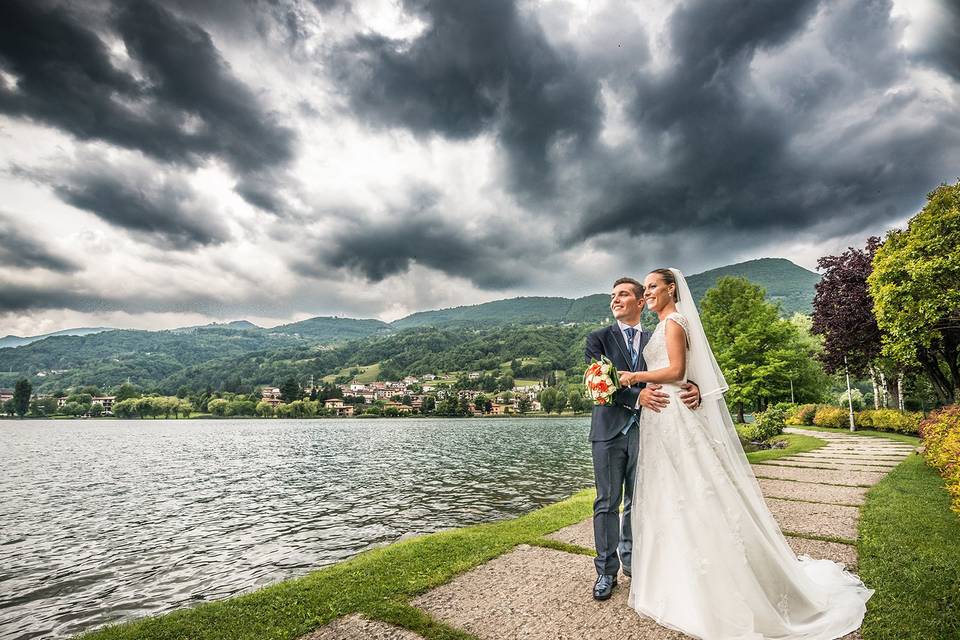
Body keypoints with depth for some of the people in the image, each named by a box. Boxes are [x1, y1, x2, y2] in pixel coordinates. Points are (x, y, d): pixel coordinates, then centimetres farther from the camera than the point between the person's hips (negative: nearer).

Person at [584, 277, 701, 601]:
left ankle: (631, 559, 32)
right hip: (609, 429, -2)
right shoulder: (599, 338, 2)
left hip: (644, 429, 3)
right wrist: (637, 396, -24)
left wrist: (693, 388, -22)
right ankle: (606, 571, 15)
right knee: (607, 503, 3)